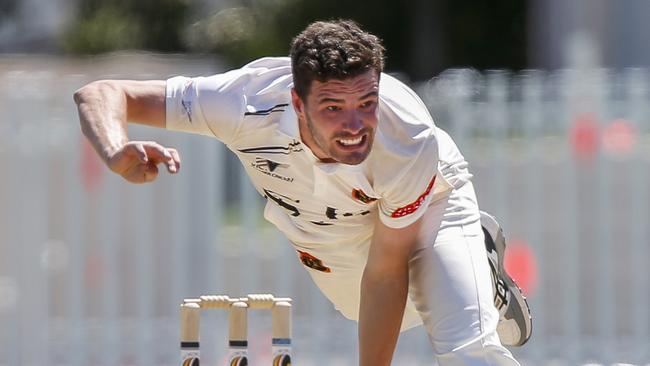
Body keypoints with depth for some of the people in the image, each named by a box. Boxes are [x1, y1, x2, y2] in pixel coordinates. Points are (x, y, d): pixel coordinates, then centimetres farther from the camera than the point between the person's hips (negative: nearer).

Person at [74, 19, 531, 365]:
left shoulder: (411, 143, -43)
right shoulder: (251, 104, -42)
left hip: (425, 207, -3)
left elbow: (385, 271, -32)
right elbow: (100, 94, -38)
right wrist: (120, 155, -61)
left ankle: (483, 271, 14)